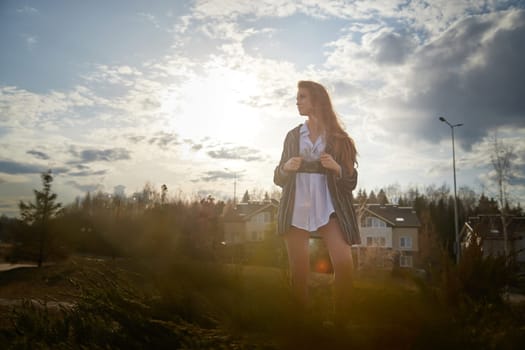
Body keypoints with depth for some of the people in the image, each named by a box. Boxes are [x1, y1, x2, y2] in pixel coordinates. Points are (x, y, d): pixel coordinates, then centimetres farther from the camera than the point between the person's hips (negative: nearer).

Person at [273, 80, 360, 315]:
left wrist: (337, 168, -15)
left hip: (328, 208, -1)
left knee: (344, 264, -17)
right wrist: (286, 168, -9)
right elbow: (279, 179, 13)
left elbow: (351, 182, 4)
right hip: (296, 209, 2)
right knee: (299, 272, 1)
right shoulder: (293, 136, 12)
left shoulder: (338, 138, 6)